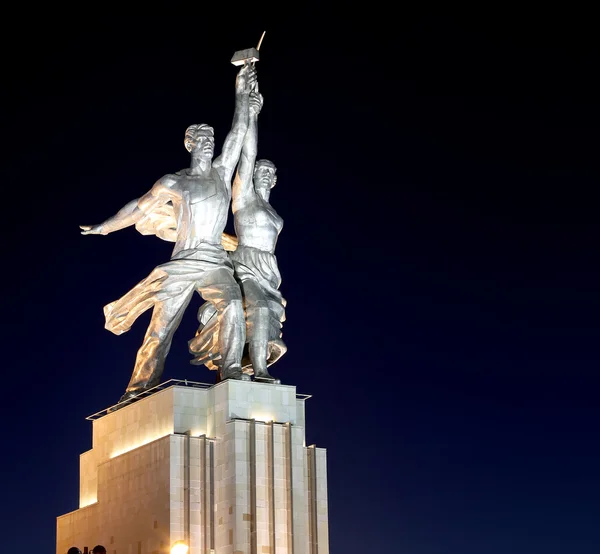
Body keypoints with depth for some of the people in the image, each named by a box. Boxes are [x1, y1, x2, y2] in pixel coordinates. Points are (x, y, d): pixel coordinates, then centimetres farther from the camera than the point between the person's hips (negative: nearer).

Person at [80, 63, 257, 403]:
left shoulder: (222, 172, 14)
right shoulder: (174, 182, 6)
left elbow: (238, 133, 15)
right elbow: (140, 208, 15)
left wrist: (243, 94, 15)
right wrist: (105, 227, 22)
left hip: (216, 263, 2)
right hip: (182, 263, -2)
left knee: (233, 306, -29)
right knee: (161, 330, -6)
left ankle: (232, 371, -37)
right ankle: (136, 394, -5)